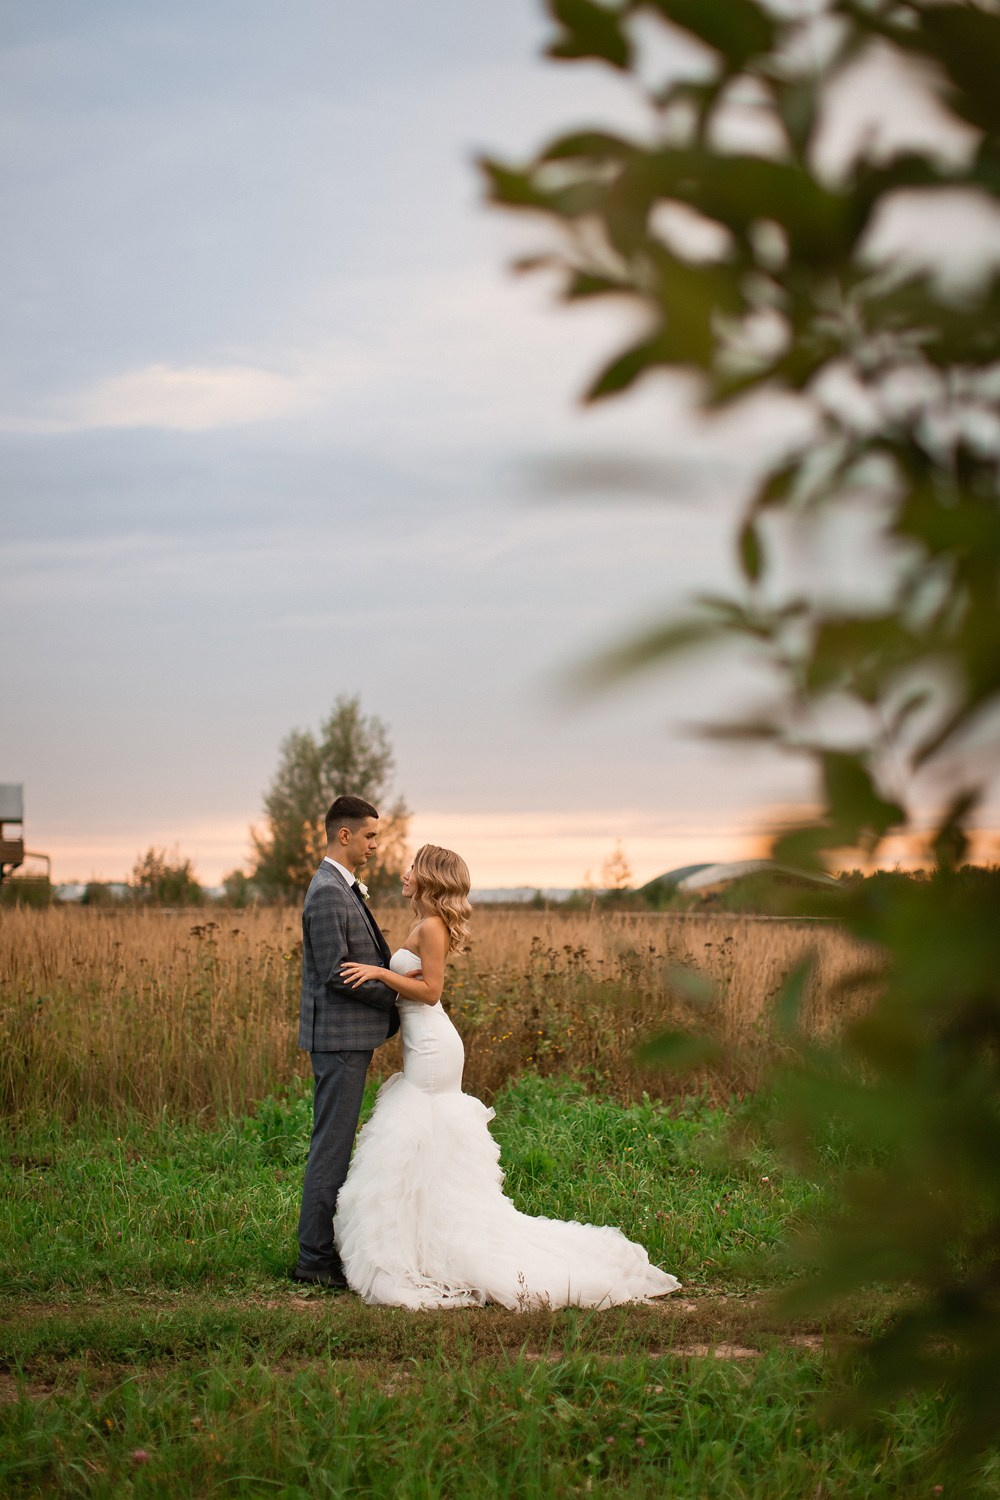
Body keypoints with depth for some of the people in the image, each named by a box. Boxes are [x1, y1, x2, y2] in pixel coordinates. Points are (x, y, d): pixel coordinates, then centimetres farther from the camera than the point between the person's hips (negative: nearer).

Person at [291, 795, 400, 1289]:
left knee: (335, 1145, 13)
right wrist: (393, 995, -11)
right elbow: (335, 974, -20)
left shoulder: (342, 888, 17)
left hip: (349, 1037, 10)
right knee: (332, 1146, -6)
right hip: (339, 1036, -10)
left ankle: (322, 1248, 19)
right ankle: (315, 1259, -2)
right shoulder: (329, 892, -16)